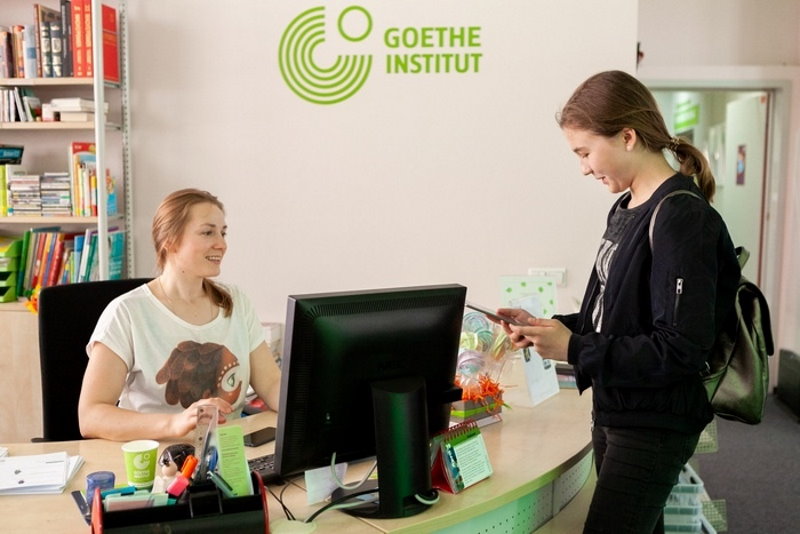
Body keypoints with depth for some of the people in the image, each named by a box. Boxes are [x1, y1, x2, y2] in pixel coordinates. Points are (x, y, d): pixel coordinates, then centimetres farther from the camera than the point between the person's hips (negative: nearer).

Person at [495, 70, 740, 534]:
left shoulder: (681, 218, -19)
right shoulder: (627, 209, 7)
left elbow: (682, 350, -24)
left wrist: (574, 349, -21)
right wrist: (547, 328, 2)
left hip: (654, 427, -8)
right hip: (613, 411, 8)